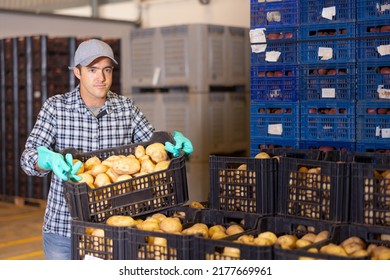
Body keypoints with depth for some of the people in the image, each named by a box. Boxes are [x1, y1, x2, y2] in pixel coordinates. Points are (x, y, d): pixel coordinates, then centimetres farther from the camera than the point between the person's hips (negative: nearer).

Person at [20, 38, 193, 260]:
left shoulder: (126, 107, 1)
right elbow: (29, 156, -12)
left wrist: (175, 142, -19)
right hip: (64, 226, -1)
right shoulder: (55, 107, -5)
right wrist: (49, 160, -35)